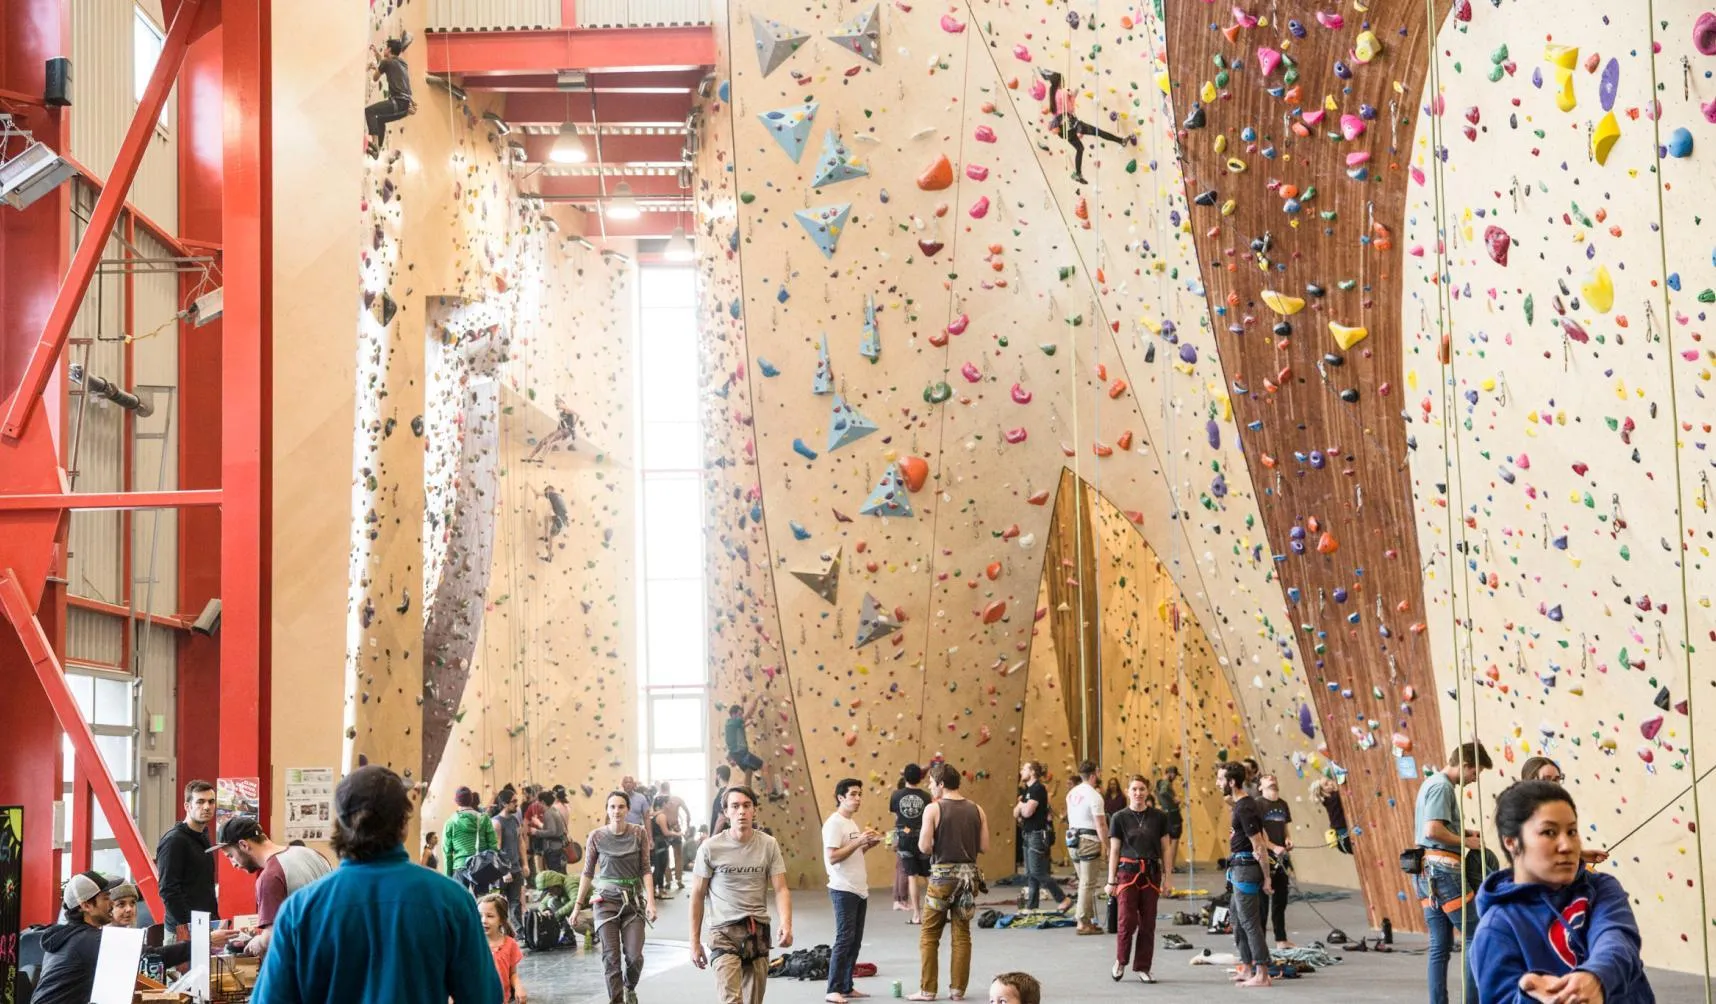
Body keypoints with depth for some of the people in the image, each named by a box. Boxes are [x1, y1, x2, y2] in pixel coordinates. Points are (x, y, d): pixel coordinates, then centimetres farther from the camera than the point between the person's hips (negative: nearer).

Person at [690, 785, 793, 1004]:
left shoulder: (769, 845, 1)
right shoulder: (710, 848, -5)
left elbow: (780, 889, -1)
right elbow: (698, 895, 3)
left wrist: (786, 924, -20)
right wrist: (695, 942, 2)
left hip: (759, 932, 3)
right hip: (724, 932, -3)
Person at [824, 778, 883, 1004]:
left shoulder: (852, 822, 16)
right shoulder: (833, 823, -13)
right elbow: (832, 857, -20)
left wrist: (868, 844, 6)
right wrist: (858, 842, -23)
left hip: (860, 890, 9)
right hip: (844, 890, -9)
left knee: (855, 941, 10)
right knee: (844, 939, -10)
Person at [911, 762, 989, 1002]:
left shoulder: (933, 809, -9)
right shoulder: (976, 810, 3)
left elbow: (924, 847, -14)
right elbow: (984, 847, 2)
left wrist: (940, 844, 7)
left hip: (943, 875, -4)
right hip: (969, 875, 4)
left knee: (929, 934, 7)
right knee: (962, 933, 11)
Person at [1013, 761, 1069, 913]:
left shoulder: (1038, 789, -14)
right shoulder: (1027, 790, 16)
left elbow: (1027, 812, -23)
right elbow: (1016, 813, 13)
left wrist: (1021, 805, -2)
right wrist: (1022, 806, -8)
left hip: (1037, 835, -10)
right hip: (1028, 835, 10)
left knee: (1037, 872, -11)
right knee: (1030, 874, 9)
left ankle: (1063, 899, -5)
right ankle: (1031, 906, 12)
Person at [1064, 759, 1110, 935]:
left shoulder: (1072, 793, 11)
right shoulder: (1094, 796, -14)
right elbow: (1101, 824, -16)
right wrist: (1106, 845, -13)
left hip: (1073, 840, 8)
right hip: (1089, 841, -8)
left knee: (1085, 882, 16)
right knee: (1087, 884, -5)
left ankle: (1088, 919, 20)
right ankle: (1084, 923, -5)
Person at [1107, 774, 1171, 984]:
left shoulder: (1158, 817, 4)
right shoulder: (1120, 818, 1)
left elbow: (1165, 849, 8)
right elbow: (1114, 851, 4)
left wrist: (1166, 878, 5)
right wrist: (1111, 881, 2)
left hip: (1151, 873, 2)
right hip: (1128, 872, -2)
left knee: (1147, 923, 4)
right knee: (1128, 920, -11)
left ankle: (1143, 968, 14)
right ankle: (1120, 961, 11)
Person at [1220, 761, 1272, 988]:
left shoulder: (1244, 810, -19)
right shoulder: (1245, 804, 13)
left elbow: (1259, 846, -20)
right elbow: (1262, 838, 20)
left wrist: (1266, 878, -17)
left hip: (1245, 869, -11)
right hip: (1241, 868, 11)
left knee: (1249, 921, -8)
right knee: (1239, 918, 17)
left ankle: (1262, 975, -6)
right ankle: (1247, 969, 24)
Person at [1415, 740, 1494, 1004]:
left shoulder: (1432, 782, 18)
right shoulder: (1442, 786, -14)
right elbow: (1433, 831, -24)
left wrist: (1464, 832, 13)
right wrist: (1466, 841, -11)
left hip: (1428, 871, 10)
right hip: (1443, 868, -10)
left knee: (1440, 945, 9)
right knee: (1475, 936, -5)